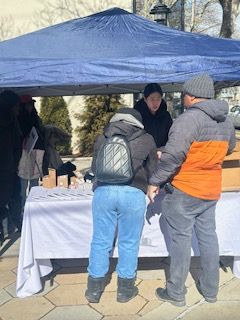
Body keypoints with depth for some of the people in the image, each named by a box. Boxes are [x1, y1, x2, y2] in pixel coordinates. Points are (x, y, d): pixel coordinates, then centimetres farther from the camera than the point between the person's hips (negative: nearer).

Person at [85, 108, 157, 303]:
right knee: (129, 243, 13)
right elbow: (152, 171, 20)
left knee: (100, 241, 14)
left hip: (103, 191, 2)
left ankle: (94, 289, 28)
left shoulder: (103, 138, 18)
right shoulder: (146, 139, 14)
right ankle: (125, 290, 28)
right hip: (133, 193, -1)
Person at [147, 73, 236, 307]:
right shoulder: (226, 121, 7)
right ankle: (210, 289, 32)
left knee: (181, 239, 4)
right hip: (211, 191, 7)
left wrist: (155, 182, -19)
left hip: (183, 191, -7)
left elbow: (173, 154, -27)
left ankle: (175, 292, 18)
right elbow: (229, 148, 23)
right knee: (208, 237, 17)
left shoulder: (189, 118, -18)